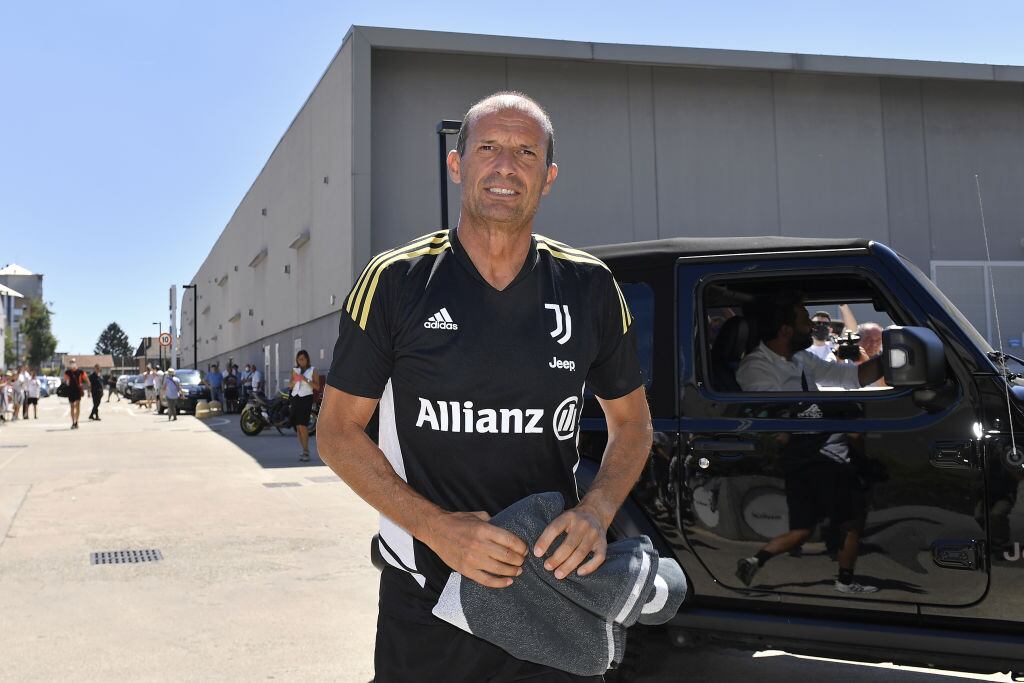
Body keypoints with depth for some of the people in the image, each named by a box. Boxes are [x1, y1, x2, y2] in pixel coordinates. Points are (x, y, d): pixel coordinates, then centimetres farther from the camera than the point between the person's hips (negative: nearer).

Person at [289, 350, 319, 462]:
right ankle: (304, 450, 12)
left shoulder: (312, 370, 2)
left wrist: (306, 380, -16)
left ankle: (305, 452, -15)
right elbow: (290, 385, 11)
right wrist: (294, 380, -9)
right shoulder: (295, 370, 16)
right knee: (297, 426, 4)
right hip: (295, 397, 5)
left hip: (306, 398, -5)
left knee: (302, 425, -16)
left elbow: (317, 386, -6)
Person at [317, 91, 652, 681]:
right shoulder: (396, 282, -6)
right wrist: (436, 527, -17)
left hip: (556, 589, 2)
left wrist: (597, 511, -10)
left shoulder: (590, 287, 0)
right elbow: (338, 432, -3)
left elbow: (632, 422, 10)